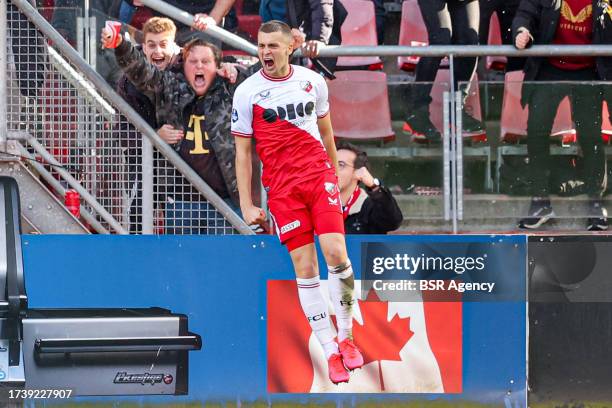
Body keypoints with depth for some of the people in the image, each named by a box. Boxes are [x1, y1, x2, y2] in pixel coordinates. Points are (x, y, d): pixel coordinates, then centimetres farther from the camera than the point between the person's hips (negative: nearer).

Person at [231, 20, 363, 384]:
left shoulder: (313, 81, 6)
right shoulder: (248, 92, -1)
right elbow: (243, 152, 2)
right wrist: (247, 205, -1)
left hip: (320, 176, 1)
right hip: (281, 188, -1)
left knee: (335, 251, -15)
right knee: (305, 268, -4)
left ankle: (347, 337, 0)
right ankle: (331, 352, 0)